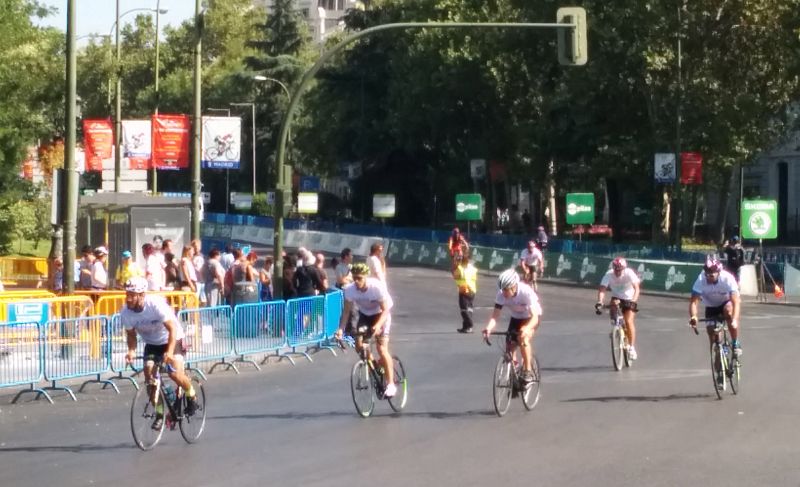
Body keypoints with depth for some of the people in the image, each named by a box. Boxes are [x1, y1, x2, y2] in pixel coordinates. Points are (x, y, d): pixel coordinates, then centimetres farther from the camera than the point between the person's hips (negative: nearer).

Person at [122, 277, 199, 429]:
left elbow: (172, 328, -30)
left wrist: (170, 352, -43)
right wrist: (131, 350, -24)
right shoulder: (126, 312, -18)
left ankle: (191, 396, 8)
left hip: (171, 339, -4)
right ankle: (159, 413, 0)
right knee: (148, 372, -16)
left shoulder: (156, 304, -31)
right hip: (151, 343, 4)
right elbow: (131, 334, -3)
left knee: (176, 374, -24)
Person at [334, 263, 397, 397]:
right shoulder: (350, 289, -23)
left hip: (381, 315, -4)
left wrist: (378, 325, -48)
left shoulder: (377, 287, -33)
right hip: (364, 314, 4)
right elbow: (347, 310, -15)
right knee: (359, 345, -13)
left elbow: (385, 310, -30)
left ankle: (391, 384, -10)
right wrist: (341, 328, -29)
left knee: (382, 349, -17)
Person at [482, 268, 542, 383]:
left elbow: (535, 317, -42)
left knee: (523, 338, -30)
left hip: (530, 318, -5)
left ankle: (528, 371, -19)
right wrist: (489, 328, -48)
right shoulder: (501, 294, -25)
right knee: (509, 346, -4)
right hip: (516, 318, 5)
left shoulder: (526, 292, -36)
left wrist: (527, 329, -62)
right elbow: (495, 315, -27)